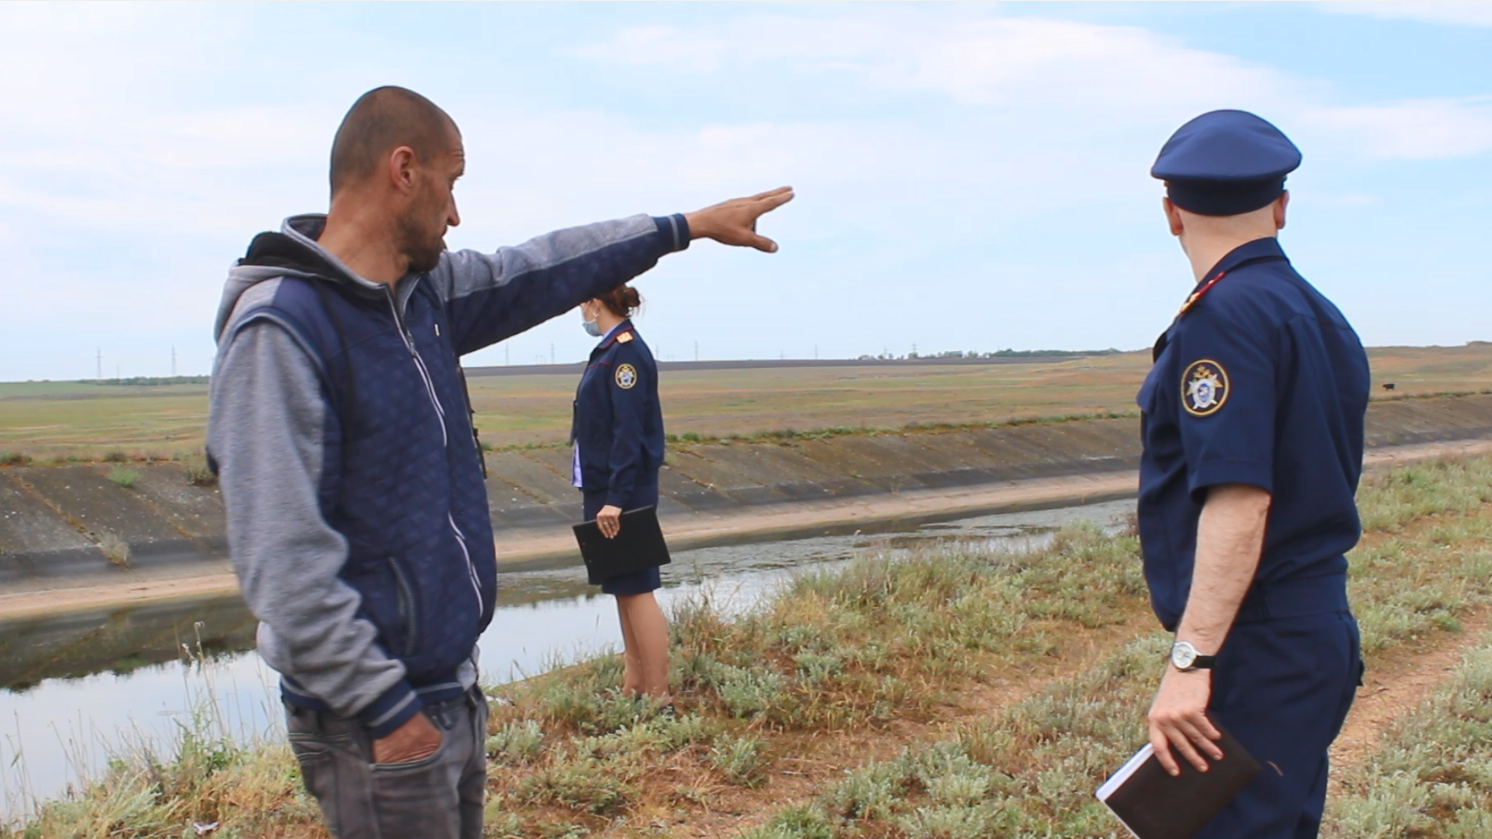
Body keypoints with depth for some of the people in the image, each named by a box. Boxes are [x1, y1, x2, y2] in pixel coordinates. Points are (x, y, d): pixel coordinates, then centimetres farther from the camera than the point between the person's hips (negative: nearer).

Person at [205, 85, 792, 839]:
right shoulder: (279, 328, -20)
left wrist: (687, 225, 24)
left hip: (451, 687, 9)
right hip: (374, 718, -8)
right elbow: (281, 560, -24)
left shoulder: (425, 292, 6)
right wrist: (386, 710, -21)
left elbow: (542, 272, 19)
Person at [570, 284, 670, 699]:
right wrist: (601, 494, 16)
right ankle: (634, 685, 24)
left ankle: (658, 695, 2)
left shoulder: (626, 352, -15)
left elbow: (629, 431, -21)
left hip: (623, 491, -10)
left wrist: (615, 497, -24)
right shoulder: (609, 351, 13)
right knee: (623, 588, 15)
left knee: (635, 588, -5)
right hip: (605, 488, 10)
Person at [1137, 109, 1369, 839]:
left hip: (1255, 649, -10)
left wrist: (1192, 660, -23)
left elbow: (1239, 500, -24)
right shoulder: (1322, 316, 13)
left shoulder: (1224, 318, -16)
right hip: (1319, 633, 10)